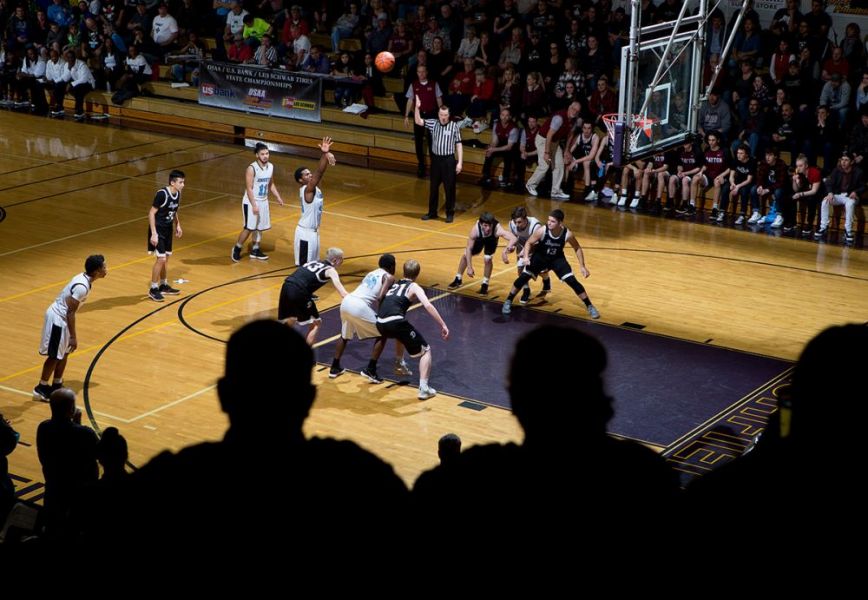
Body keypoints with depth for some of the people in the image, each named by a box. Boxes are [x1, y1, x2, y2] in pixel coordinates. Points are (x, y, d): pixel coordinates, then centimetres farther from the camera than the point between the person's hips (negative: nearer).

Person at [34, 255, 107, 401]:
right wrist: (73, 336, -19)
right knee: (55, 356, 3)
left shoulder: (83, 278, 2)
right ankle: (41, 389, 15)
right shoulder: (82, 287, -28)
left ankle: (56, 386, 29)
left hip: (60, 317, 9)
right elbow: (71, 312, -25)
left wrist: (72, 334, 21)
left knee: (64, 353, 17)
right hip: (57, 319, -9)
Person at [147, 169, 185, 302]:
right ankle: (153, 289, 0)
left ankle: (164, 286, 30)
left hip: (168, 229, 8)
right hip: (158, 229, -8)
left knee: (166, 258, 16)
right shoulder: (162, 194, -24)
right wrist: (154, 233, -24)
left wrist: (177, 225, 11)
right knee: (161, 259, -10)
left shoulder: (178, 194, 0)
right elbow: (151, 213, -21)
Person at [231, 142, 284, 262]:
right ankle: (237, 248, 12)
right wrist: (254, 205, -25)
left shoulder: (270, 167, 2)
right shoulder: (252, 168, -20)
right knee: (249, 228, -6)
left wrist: (278, 197, 6)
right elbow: (249, 188, -20)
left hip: (263, 202, 7)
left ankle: (255, 250, 26)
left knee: (260, 227, 12)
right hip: (251, 202, -7)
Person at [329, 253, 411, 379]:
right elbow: (381, 298, -8)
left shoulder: (371, 273, 29)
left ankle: (335, 368, 34)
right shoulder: (389, 277, 7)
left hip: (346, 301, 7)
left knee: (345, 336, 32)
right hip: (359, 306, -7)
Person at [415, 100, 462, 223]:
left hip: (449, 160, -3)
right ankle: (432, 212, 23)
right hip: (435, 159, 3)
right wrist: (417, 107, -20)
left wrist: (460, 162, -7)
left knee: (449, 188, 2)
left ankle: (450, 213, 12)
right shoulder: (433, 123, 3)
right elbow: (418, 121, -5)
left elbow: (459, 145, -3)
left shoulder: (454, 126, -4)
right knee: (433, 187, 12)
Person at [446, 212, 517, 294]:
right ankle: (458, 280, 25)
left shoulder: (497, 229, -47)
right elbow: (469, 248, -33)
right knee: (465, 255, 2)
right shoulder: (475, 229, -42)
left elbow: (513, 238, -58)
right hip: (479, 238, 1)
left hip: (492, 239, -1)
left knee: (488, 259, -16)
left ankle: (485, 285, 6)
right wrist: (469, 267, -36)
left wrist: (506, 251, -74)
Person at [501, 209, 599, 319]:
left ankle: (590, 306, 7)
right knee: (523, 278, -6)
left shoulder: (567, 234, -28)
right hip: (540, 257, 0)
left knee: (573, 282, -8)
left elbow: (577, 248, -9)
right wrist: (526, 256, -33)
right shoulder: (542, 231, -31)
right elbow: (529, 243, -15)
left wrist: (582, 266, -10)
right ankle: (508, 302, 15)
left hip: (557, 259, 0)